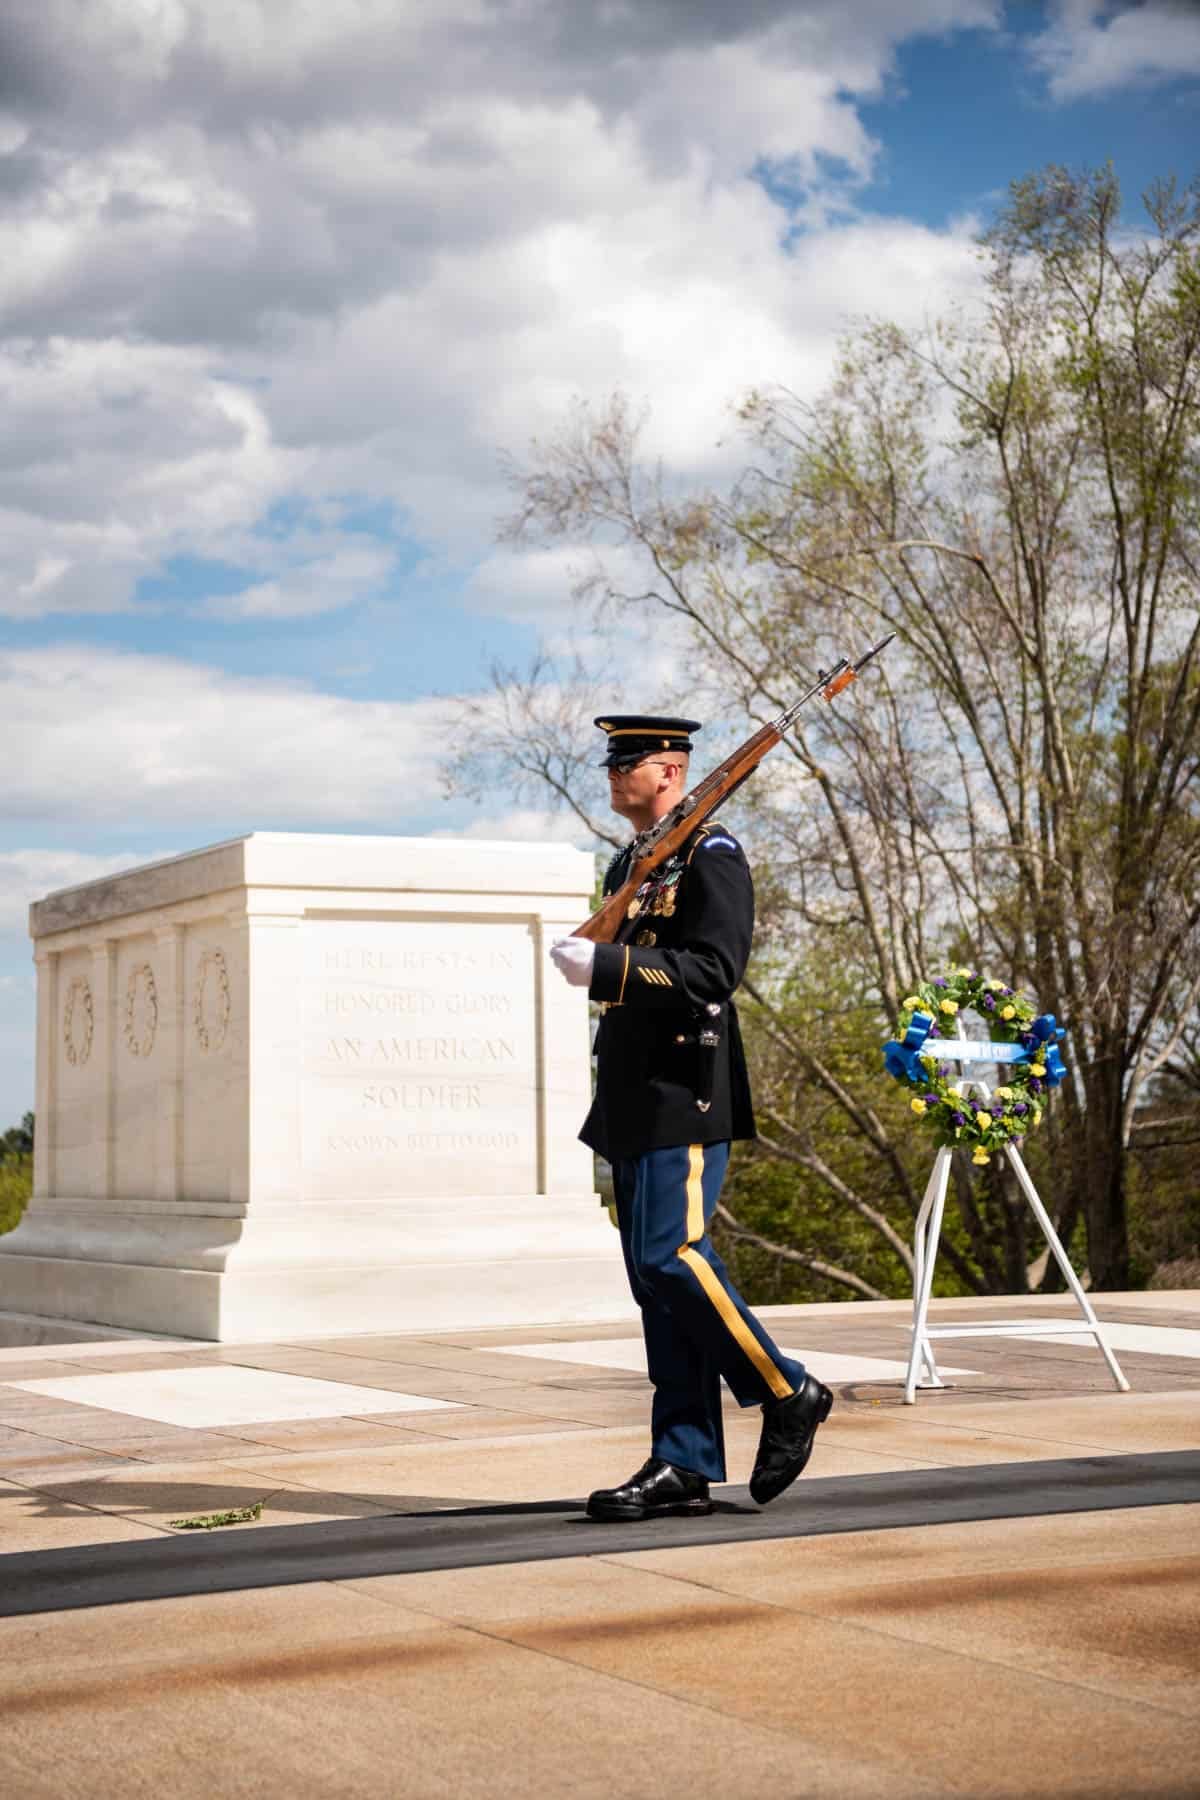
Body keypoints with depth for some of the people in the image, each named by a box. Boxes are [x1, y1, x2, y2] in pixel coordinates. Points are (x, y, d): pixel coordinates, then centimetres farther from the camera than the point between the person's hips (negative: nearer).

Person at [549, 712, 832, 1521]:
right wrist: (587, 962, 10)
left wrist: (606, 964, -23)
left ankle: (788, 1394, 1)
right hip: (634, 1105, 9)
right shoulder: (629, 865, 20)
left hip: (685, 1097, -9)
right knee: (656, 1275, 5)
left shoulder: (711, 855, -7)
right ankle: (685, 1466, 7)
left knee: (672, 1256, -16)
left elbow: (715, 968, -19)